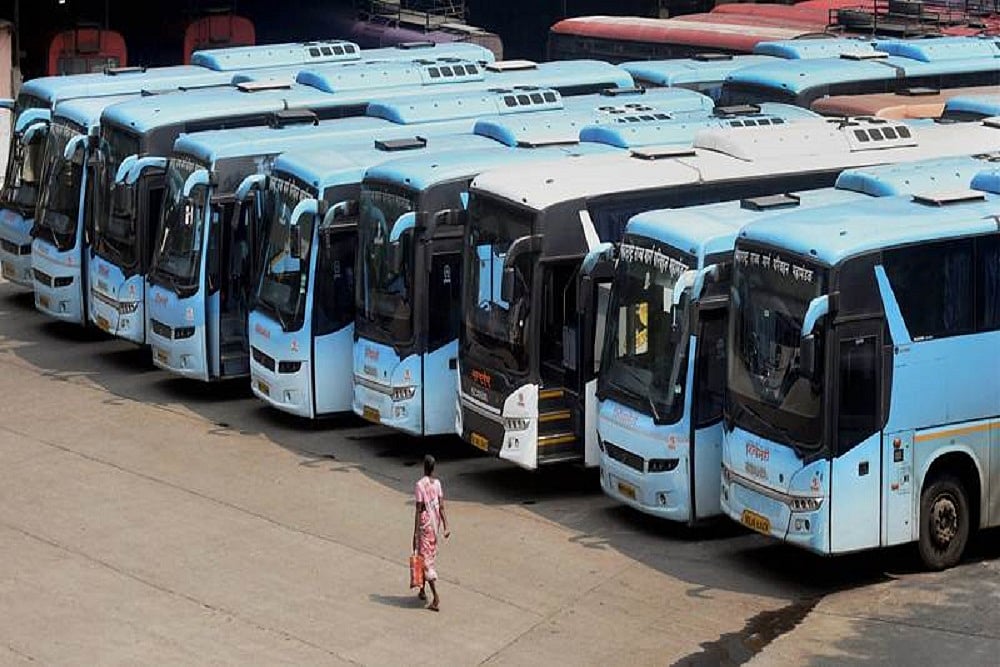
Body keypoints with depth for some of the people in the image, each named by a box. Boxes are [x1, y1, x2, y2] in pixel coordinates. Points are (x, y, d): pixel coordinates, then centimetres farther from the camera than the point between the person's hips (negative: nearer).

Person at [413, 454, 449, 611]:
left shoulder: (420, 485, -17)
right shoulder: (437, 483, 2)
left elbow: (418, 510, -16)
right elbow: (441, 507, 0)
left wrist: (415, 532, -13)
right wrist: (445, 527, 2)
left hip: (424, 524, -7)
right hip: (435, 525, 7)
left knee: (426, 560, -6)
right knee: (430, 556, 21)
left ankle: (436, 599, -14)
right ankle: (422, 590, 34)